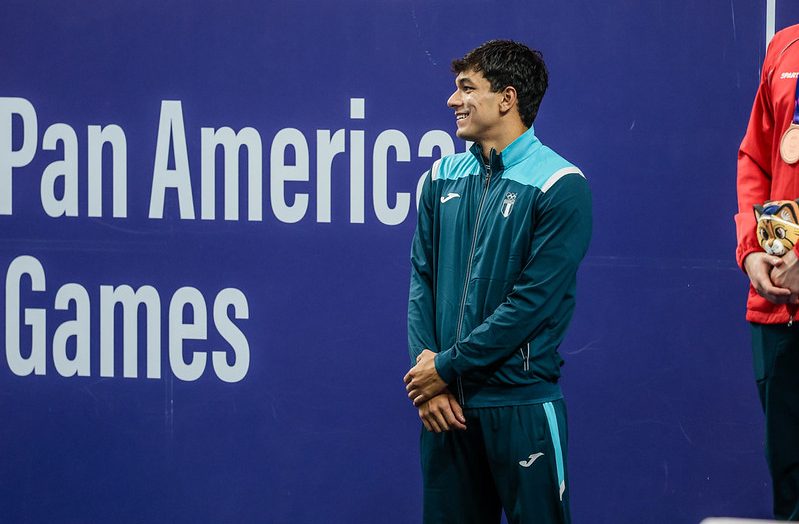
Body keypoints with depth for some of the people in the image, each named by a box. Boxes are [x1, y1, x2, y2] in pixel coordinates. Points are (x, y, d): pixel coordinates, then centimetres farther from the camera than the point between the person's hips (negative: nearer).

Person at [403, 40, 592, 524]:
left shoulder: (560, 185, -9)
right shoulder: (444, 176, 10)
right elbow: (422, 279, 8)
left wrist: (447, 367, -13)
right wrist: (426, 377, -5)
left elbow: (532, 301, -14)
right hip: (445, 403, 5)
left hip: (520, 405, -5)